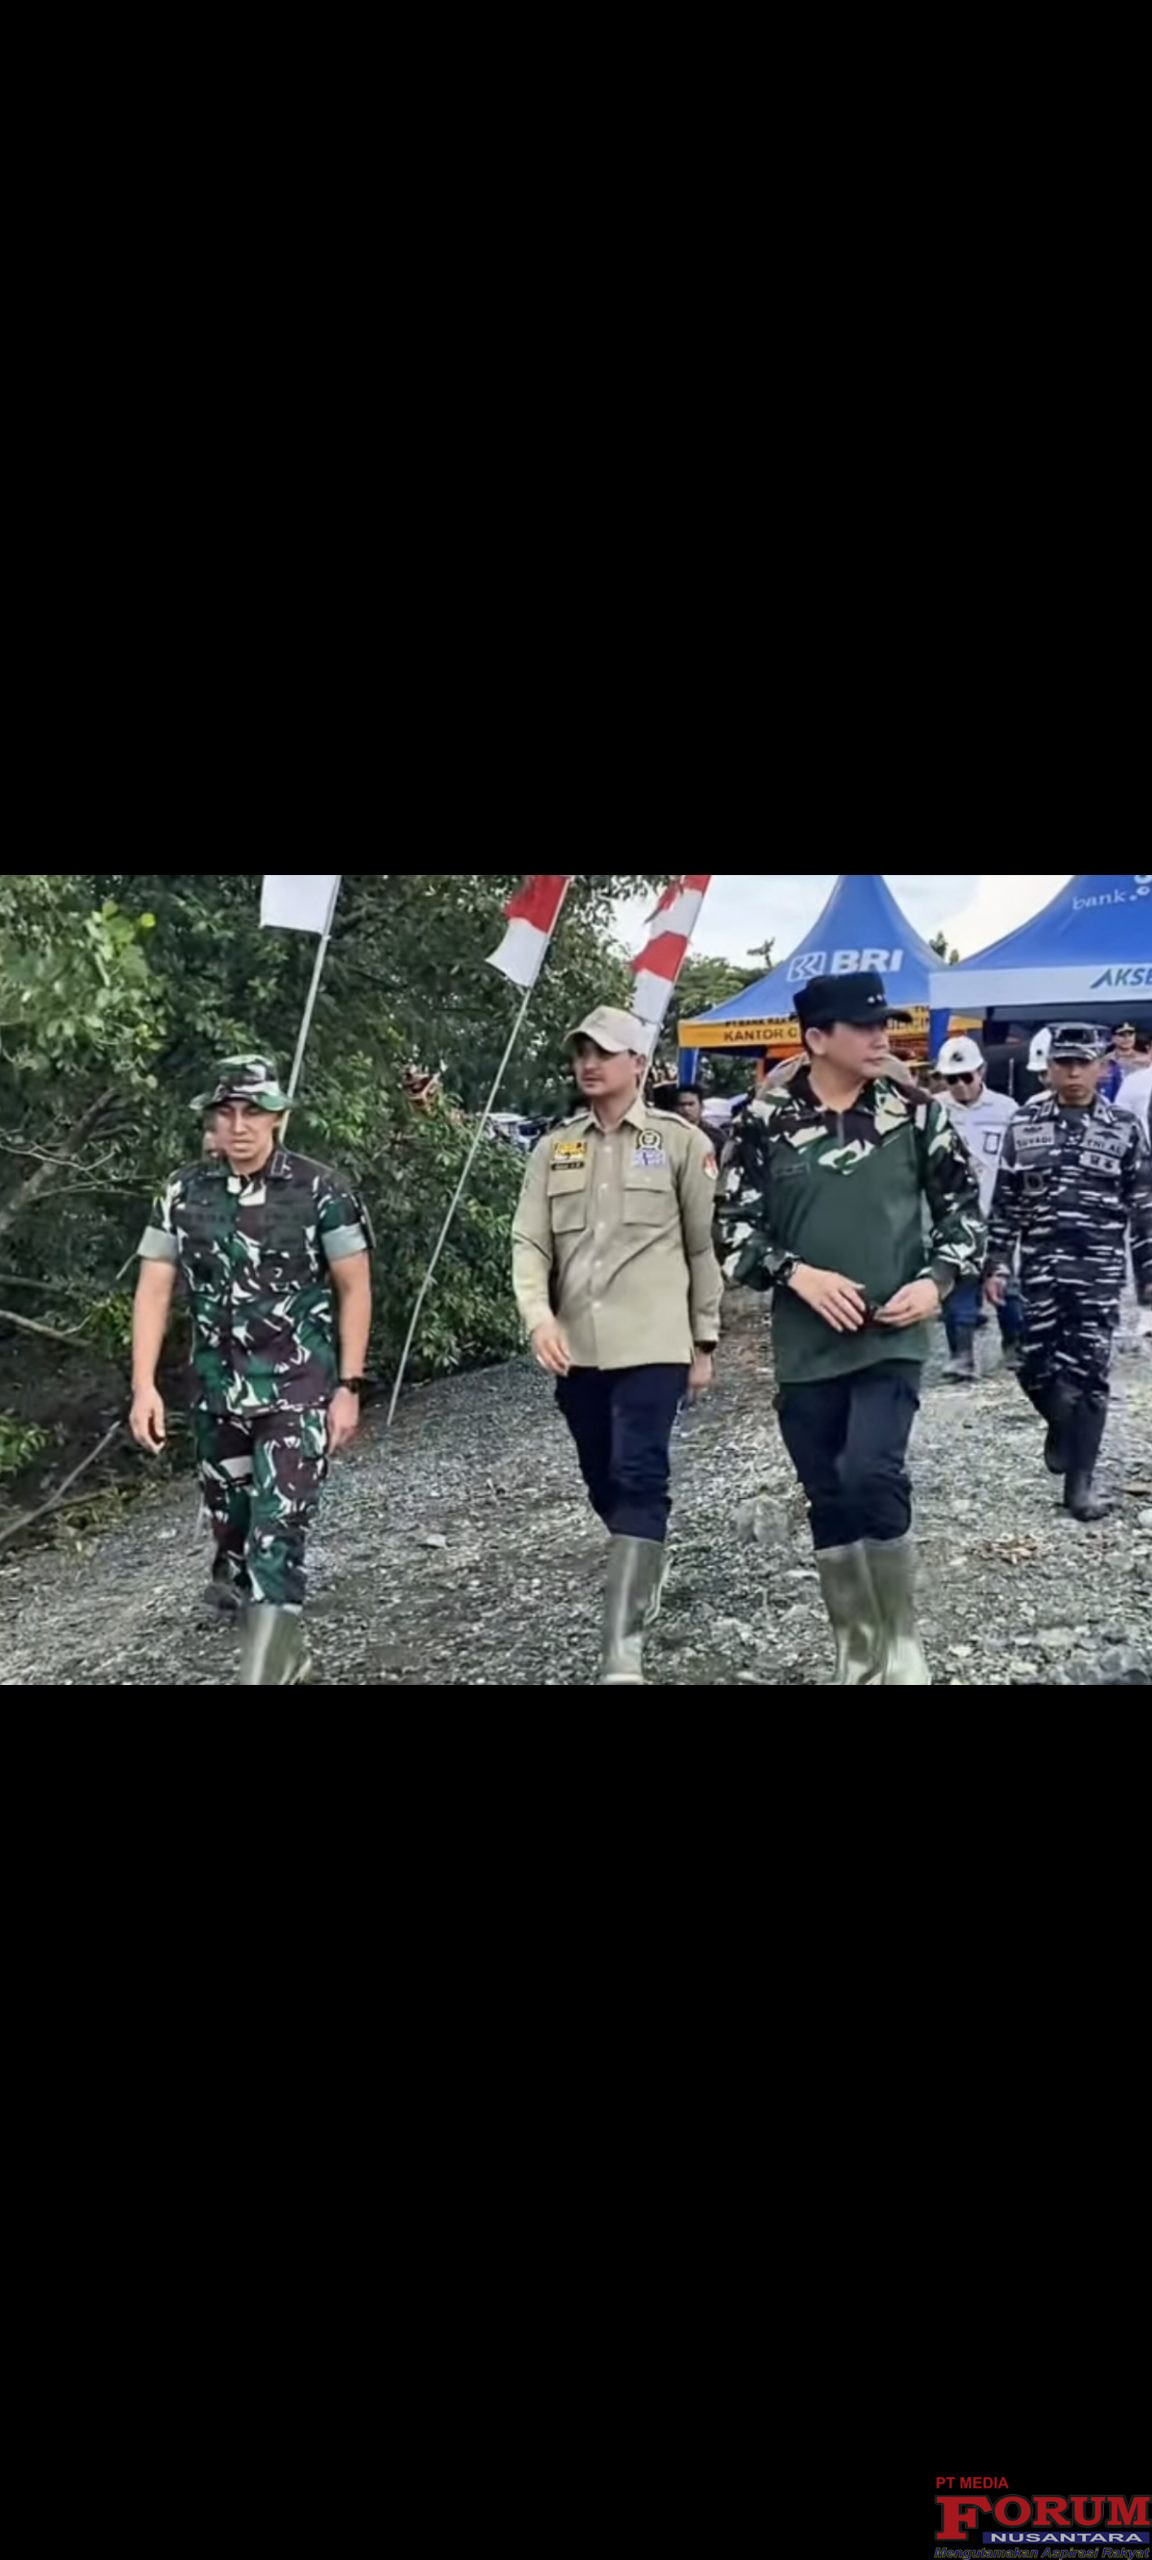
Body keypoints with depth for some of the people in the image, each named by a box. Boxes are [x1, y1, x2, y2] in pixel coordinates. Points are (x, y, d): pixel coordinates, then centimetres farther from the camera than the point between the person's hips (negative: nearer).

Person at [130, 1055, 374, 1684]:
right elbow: (154, 1290, 1)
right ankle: (285, 1656, 41)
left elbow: (354, 1290, -4)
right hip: (217, 1396, 4)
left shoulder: (322, 1190, -9)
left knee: (276, 1539, -12)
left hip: (298, 1392, -4)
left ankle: (261, 1673, -7)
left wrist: (348, 1388, -8)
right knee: (231, 1534, 16)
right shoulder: (183, 1193, 0)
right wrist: (144, 1386, -8)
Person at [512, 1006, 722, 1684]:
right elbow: (530, 1242, 3)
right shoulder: (555, 1149, 9)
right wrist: (539, 1315, -15)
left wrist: (705, 1341, 3)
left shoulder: (681, 1141, 0)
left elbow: (704, 1245, 3)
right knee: (603, 1481, 15)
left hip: (652, 1344, -4)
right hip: (574, 1346, 5)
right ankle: (646, 1574, 43)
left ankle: (623, 1650, -13)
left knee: (639, 1480, -12)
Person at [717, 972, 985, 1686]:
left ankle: (904, 1646, 2)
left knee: (872, 1475, -20)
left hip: (894, 1335, -2)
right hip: (807, 1345, 2)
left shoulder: (915, 1110, -1)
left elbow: (963, 1204, 8)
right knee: (830, 1503, 9)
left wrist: (938, 1280, -7)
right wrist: (798, 1273, -13)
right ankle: (859, 1658, 26)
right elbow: (734, 1224, 1)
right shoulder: (768, 1119, -2)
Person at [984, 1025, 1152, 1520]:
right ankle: (1062, 1428, 37)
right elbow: (1005, 1202, 7)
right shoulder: (1024, 1124, 4)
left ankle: (1079, 1483, 6)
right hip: (1040, 1266, 1)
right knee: (1037, 1368, 3)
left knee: (1089, 1375, -2)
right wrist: (995, 1264, 2)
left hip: (1099, 1270, -1)